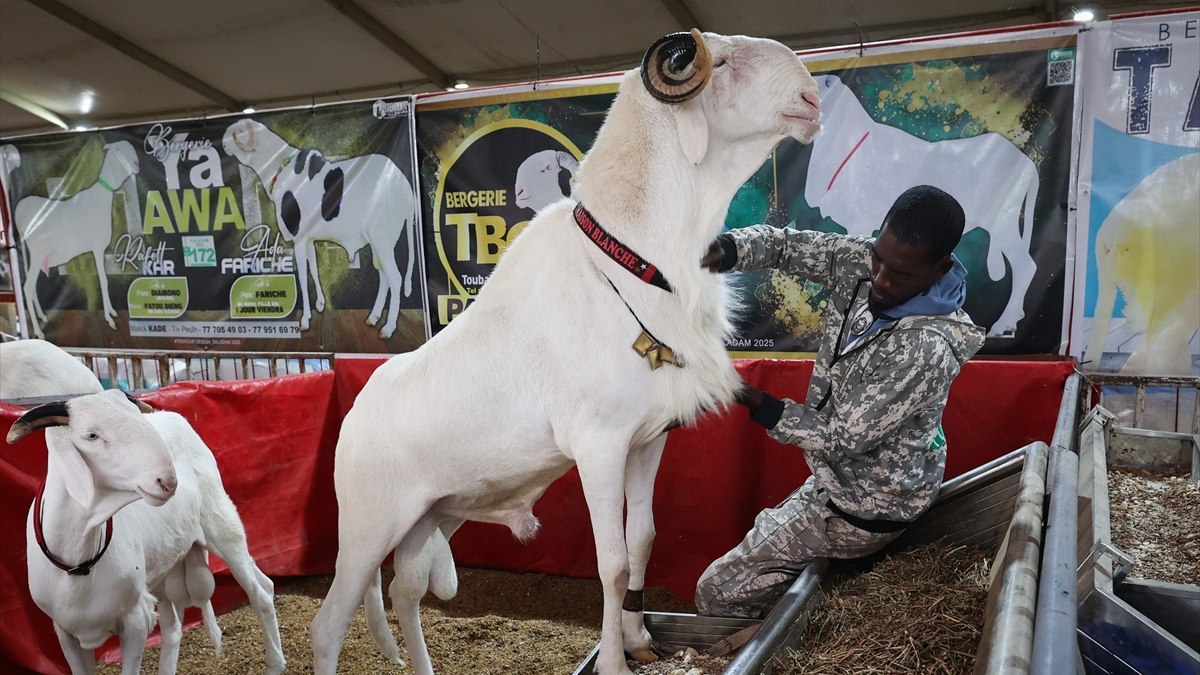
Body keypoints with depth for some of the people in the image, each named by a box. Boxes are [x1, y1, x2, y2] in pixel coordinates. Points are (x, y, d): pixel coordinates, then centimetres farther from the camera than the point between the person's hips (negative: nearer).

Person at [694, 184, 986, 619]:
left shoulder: (926, 350, -34)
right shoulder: (861, 262, -13)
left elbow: (842, 438, -28)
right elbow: (785, 244, -9)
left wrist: (754, 401, -30)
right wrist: (726, 251, -30)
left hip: (864, 512, -9)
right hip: (846, 478, 9)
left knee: (718, 593, -3)